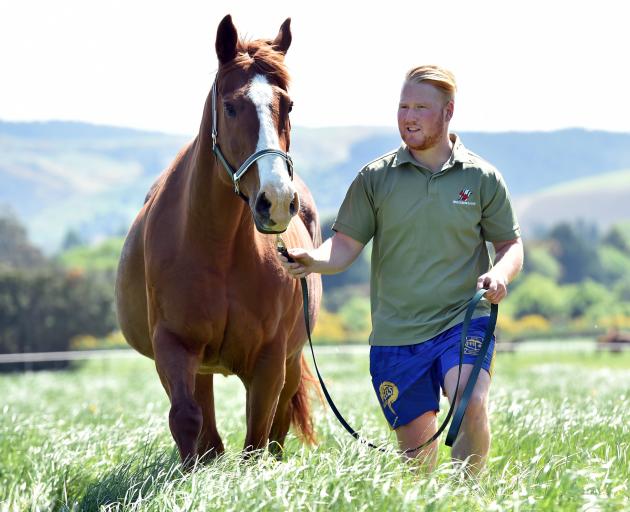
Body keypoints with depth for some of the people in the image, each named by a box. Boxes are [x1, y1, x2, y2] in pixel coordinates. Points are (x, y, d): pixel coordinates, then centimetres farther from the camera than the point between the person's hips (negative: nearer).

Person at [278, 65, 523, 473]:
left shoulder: (482, 179, 3)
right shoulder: (376, 178, 3)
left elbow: (511, 244, 9)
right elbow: (346, 245, 1)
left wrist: (501, 273, -14)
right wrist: (314, 261, -22)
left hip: (463, 321, -1)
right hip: (396, 333, 1)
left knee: (472, 406, -28)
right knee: (416, 446, 7)